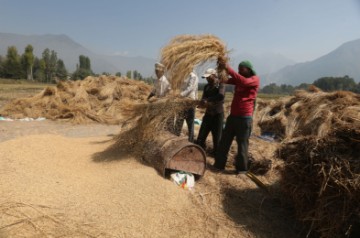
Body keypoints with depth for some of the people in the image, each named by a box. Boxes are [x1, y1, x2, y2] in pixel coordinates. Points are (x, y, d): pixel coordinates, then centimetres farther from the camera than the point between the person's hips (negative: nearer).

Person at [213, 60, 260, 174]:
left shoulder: (255, 79, -4)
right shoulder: (239, 79, 18)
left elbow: (244, 81, -26)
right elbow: (226, 80, 2)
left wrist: (229, 69, -25)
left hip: (244, 117, -7)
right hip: (233, 115, 7)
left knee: (242, 143, 1)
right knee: (224, 141, 9)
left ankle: (242, 168, 14)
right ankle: (219, 164, 18)